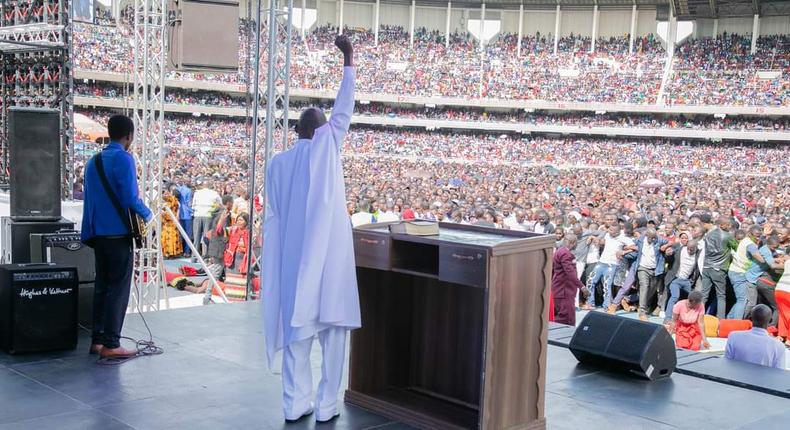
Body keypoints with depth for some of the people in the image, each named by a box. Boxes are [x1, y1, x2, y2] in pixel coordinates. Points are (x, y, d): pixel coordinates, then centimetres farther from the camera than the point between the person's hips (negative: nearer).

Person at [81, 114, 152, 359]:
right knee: (118, 289, -3)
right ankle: (110, 345, -3)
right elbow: (130, 198, -18)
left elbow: (92, 198, 16)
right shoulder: (123, 159, -12)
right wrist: (147, 215, -1)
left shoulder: (94, 160, 13)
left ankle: (97, 340, 16)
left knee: (102, 286, 13)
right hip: (119, 233, -8)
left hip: (98, 233, 8)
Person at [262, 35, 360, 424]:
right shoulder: (327, 144, -2)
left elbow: (273, 220, 8)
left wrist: (276, 265, 14)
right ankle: (326, 406, 5)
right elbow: (344, 108, 2)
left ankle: (295, 405, 11)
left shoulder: (277, 163, 7)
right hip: (328, 255, -4)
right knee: (332, 327, 3)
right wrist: (349, 61, 10)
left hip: (292, 258, 4)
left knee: (297, 329, 9)